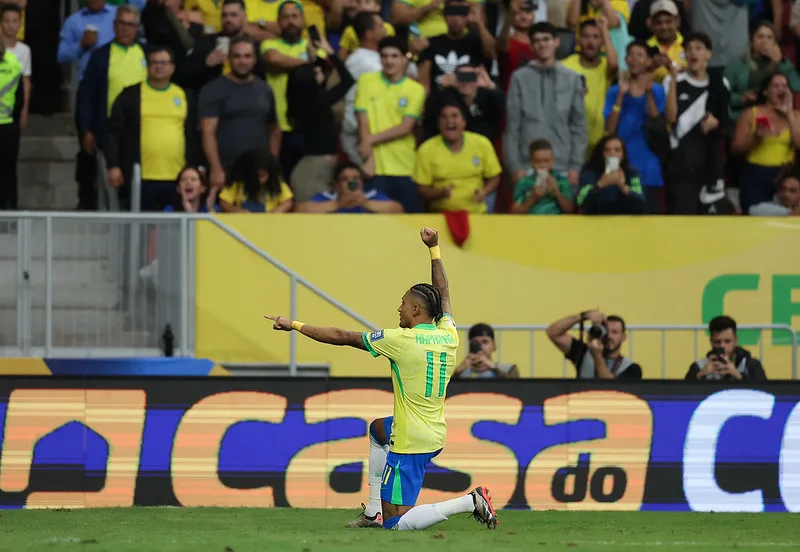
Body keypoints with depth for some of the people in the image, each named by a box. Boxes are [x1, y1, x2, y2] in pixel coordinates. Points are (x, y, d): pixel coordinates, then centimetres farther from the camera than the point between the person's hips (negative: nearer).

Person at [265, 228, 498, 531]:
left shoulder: (401, 340, -16)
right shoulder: (449, 335, 1)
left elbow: (342, 337, -8)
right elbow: (442, 294, 21)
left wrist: (295, 325, 1)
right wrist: (434, 248, 29)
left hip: (411, 443, -8)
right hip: (436, 435, 8)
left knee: (396, 523, -5)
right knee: (377, 429, 37)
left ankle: (469, 502, -15)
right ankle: (374, 513, 33)